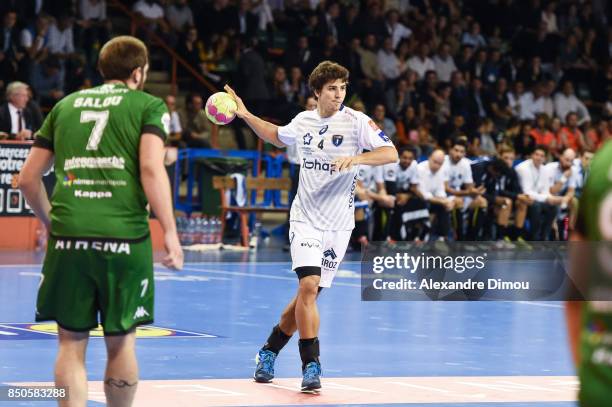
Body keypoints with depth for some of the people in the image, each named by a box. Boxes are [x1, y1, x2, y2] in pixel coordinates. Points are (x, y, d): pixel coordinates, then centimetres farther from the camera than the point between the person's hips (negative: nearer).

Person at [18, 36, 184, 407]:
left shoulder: (66, 105, 18)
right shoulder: (149, 106, 7)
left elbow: (28, 178, 18)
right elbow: (151, 168, -9)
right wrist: (171, 233, -8)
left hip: (68, 236, 3)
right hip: (124, 236, -2)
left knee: (72, 343, 6)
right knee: (121, 341, 10)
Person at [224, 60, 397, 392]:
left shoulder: (356, 121, -7)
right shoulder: (303, 121, 5)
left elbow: (391, 154, -15)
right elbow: (277, 137, 27)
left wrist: (356, 158, -29)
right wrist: (245, 115, 18)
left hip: (337, 225, -1)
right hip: (305, 218, 1)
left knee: (308, 296, 5)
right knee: (308, 286, -18)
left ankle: (270, 350, 28)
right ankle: (311, 366, -11)